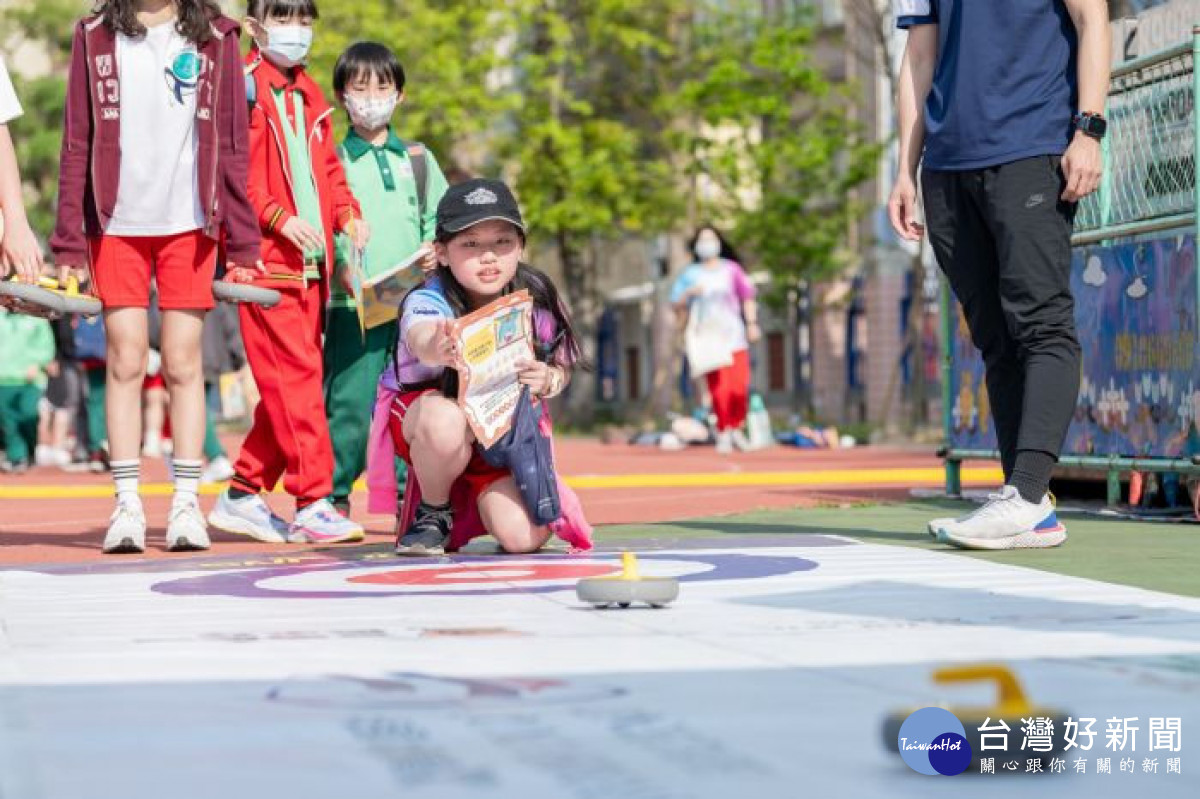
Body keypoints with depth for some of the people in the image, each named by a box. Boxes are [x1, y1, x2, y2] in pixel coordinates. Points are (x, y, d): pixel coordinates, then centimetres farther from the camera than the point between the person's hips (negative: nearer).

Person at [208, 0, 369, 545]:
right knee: (295, 375, -12)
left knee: (290, 382, 9)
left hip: (311, 264, 8)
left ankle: (243, 495, 19)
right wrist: (279, 218, -19)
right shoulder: (240, 87, -5)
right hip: (264, 258, -8)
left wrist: (347, 214, 6)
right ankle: (312, 504, -11)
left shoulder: (310, 97, 20)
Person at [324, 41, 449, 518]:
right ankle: (332, 498, 4)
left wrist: (435, 251, -4)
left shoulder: (418, 159, 16)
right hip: (353, 305, -3)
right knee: (350, 405, -6)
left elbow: (439, 218, 16)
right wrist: (339, 268, -18)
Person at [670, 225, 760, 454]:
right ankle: (723, 433, -2)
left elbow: (748, 296, 12)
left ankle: (736, 428, 8)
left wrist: (752, 323, 2)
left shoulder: (731, 269, 12)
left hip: (733, 334, 0)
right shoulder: (690, 274, 13)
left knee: (739, 385, -10)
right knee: (718, 388, -11)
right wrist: (689, 293, -7)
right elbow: (676, 304, 12)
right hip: (706, 337, 0)